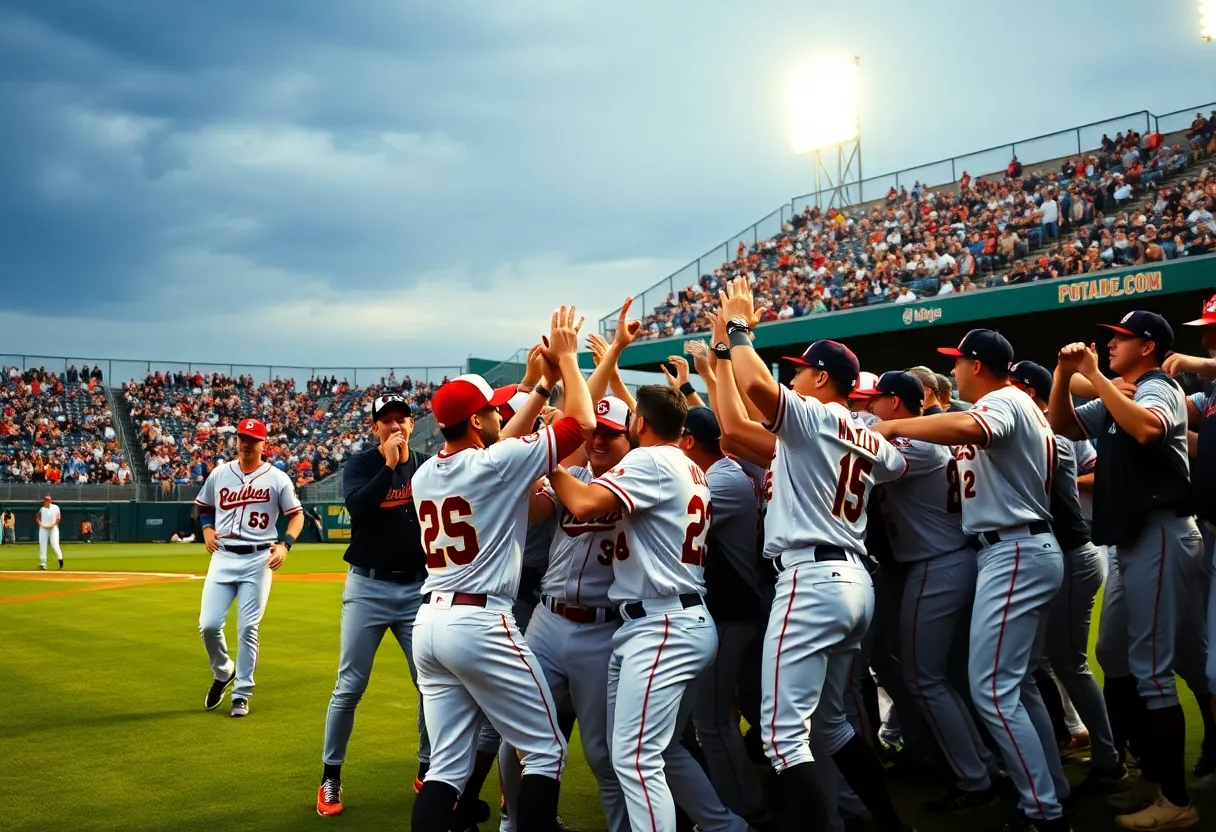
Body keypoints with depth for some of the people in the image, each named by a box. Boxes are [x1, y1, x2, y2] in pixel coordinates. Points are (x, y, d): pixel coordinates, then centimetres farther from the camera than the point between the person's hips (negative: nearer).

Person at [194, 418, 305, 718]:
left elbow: (297, 515, 3)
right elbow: (204, 506, 23)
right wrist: (207, 529, 4)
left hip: (258, 560, -2)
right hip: (223, 558, 3)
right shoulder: (219, 474, 7)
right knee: (208, 625, -4)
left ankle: (242, 693, 12)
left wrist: (285, 544, -12)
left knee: (248, 629, -2)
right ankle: (223, 673, 24)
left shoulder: (277, 478, -2)